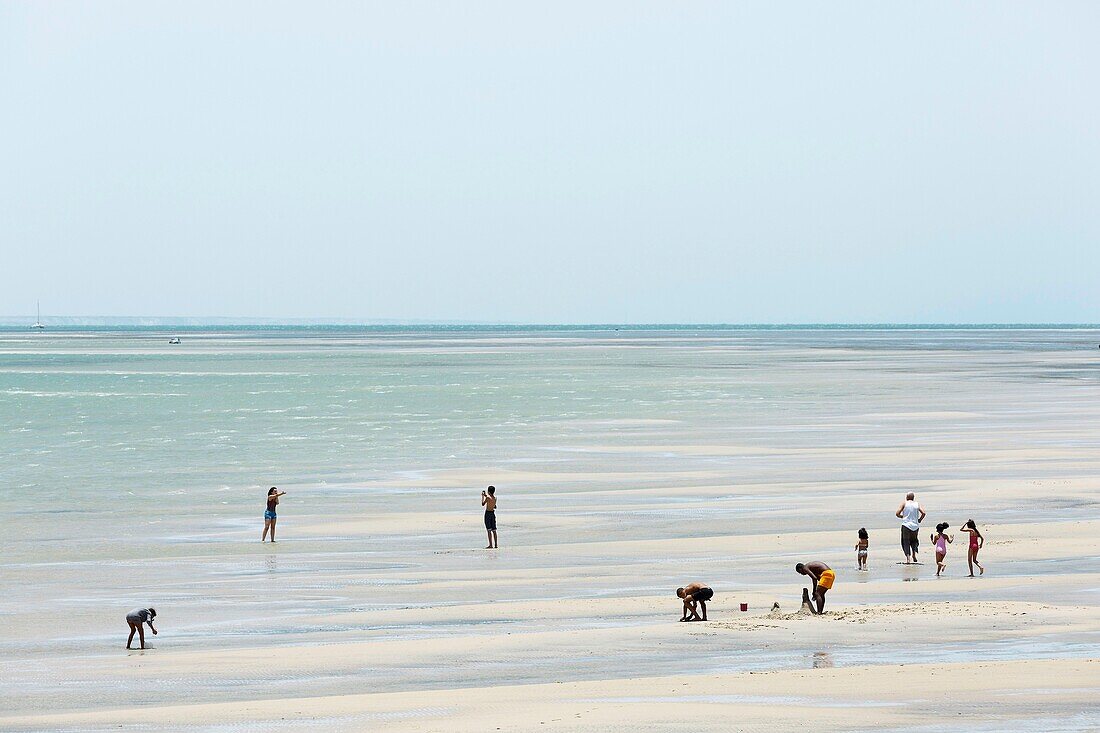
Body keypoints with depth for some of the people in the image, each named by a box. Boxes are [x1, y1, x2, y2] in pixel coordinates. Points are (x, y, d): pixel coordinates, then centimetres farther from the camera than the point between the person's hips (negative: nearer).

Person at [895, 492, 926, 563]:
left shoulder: (904, 503, 1)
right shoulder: (917, 504, 6)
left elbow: (897, 513, -6)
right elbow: (923, 513, -8)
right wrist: (919, 520, 9)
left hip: (906, 525, -2)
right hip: (915, 526, 2)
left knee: (906, 542, 5)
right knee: (914, 540, 24)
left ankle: (908, 558, -11)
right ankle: (914, 553, 2)